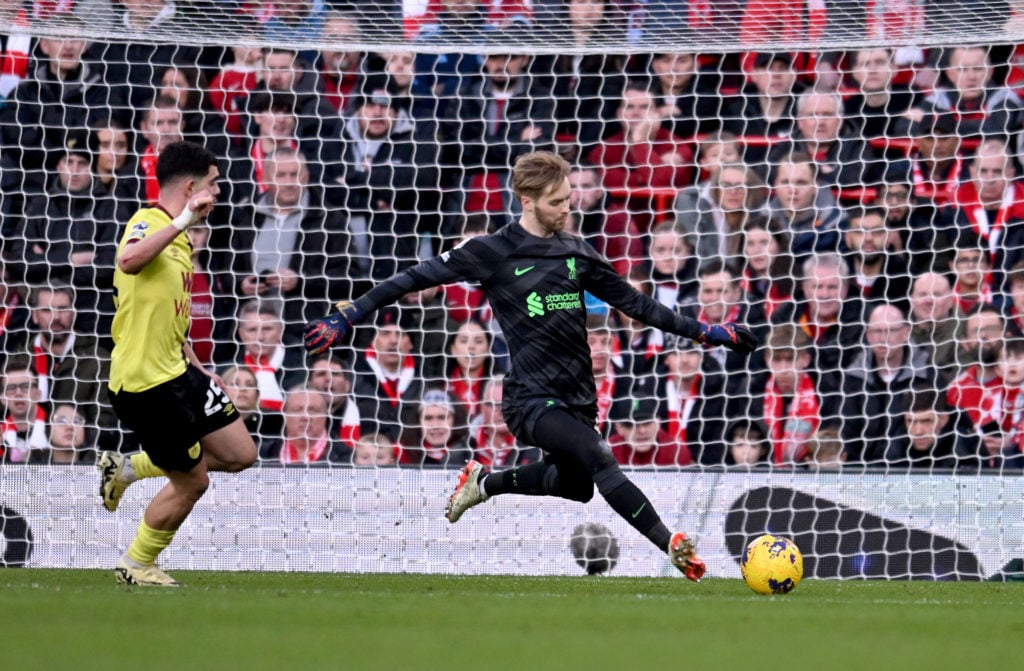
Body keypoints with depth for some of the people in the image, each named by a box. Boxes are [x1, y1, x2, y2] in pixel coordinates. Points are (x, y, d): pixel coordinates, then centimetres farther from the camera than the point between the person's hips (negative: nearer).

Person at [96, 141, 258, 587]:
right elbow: (129, 260, -40)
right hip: (145, 379, -10)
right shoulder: (149, 223, -15)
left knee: (240, 455, 9)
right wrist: (183, 220, -38)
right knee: (193, 481, -1)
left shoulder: (178, 238, 16)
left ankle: (129, 467, 20)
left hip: (177, 371, 10)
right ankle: (136, 565, 21)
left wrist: (196, 369, 25)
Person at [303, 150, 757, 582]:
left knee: (576, 485, 19)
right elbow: (417, 278, -4)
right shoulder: (493, 252, -6)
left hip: (577, 397, 7)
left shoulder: (576, 253, 10)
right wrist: (347, 316, -8)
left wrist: (703, 331, 17)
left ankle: (484, 483, 40)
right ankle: (673, 546, -28)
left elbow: (633, 302, 18)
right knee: (599, 459, -26)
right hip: (533, 397, -7)